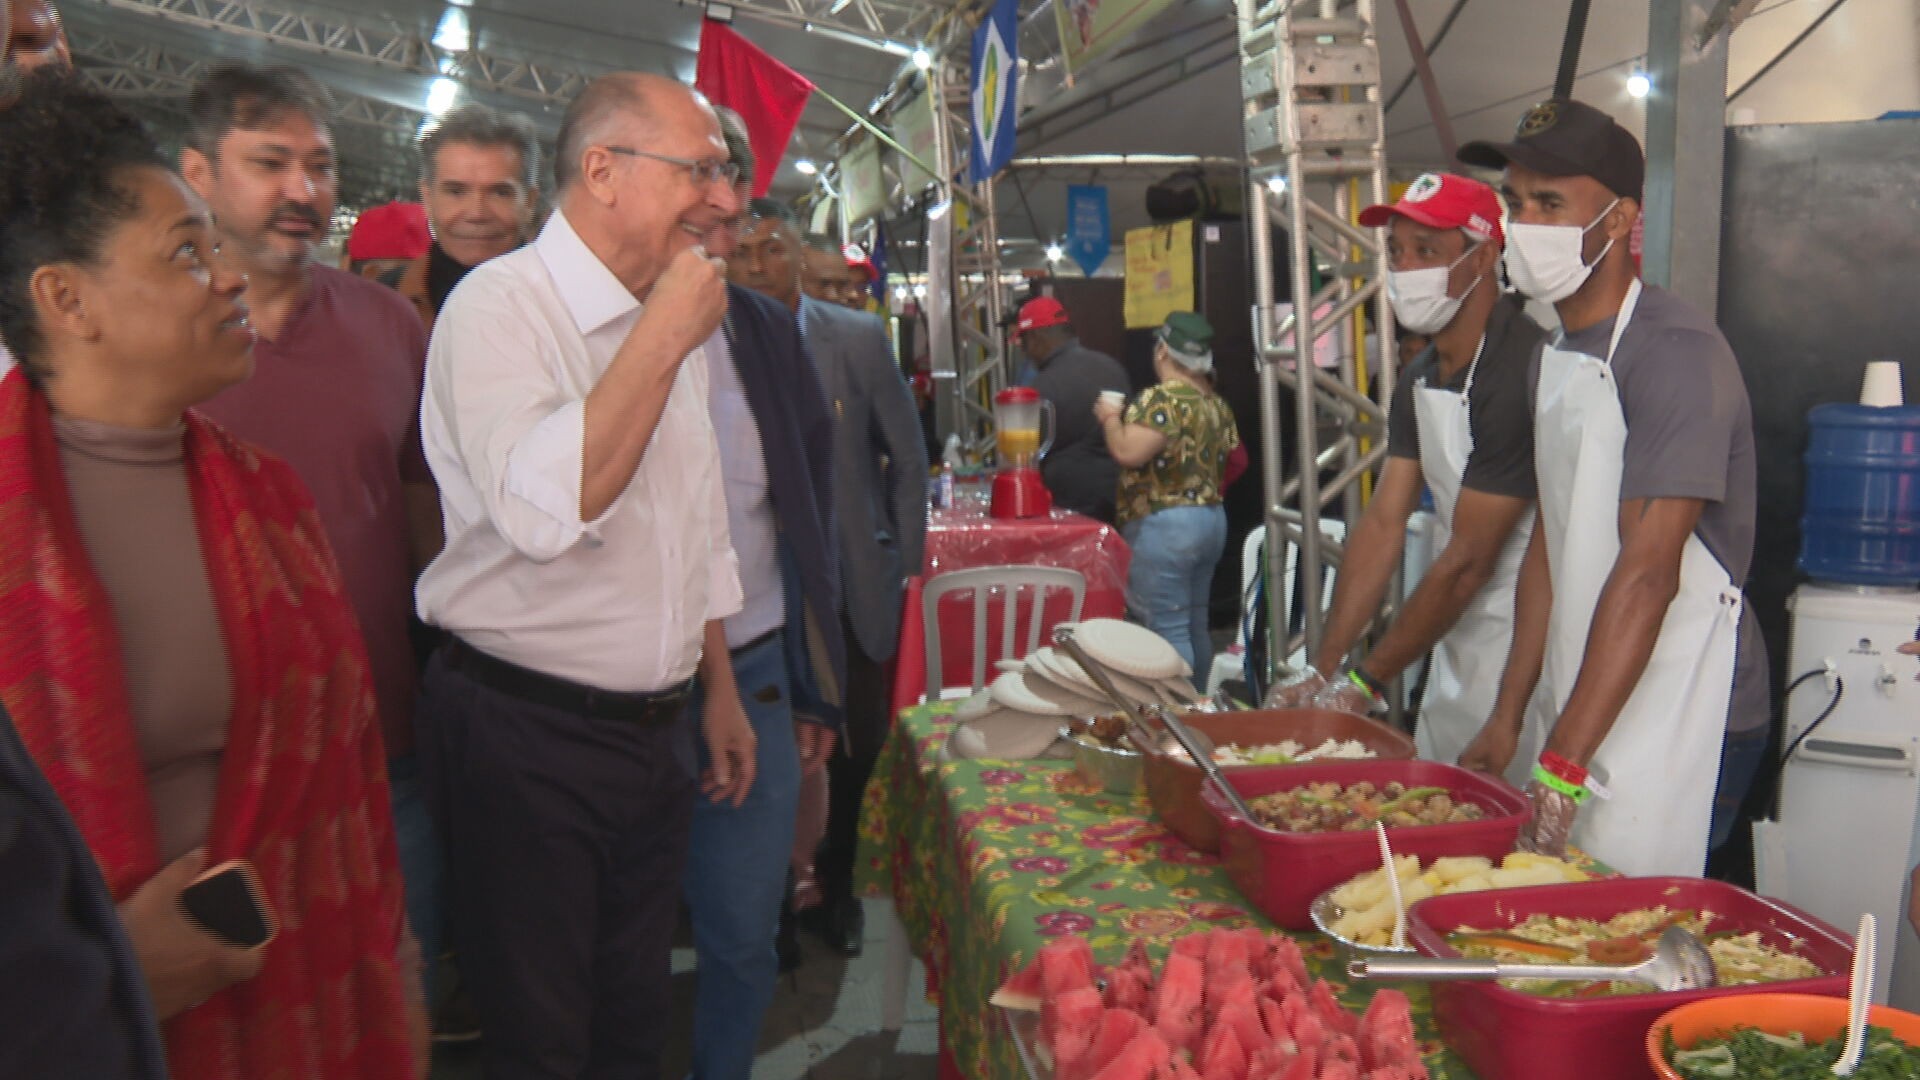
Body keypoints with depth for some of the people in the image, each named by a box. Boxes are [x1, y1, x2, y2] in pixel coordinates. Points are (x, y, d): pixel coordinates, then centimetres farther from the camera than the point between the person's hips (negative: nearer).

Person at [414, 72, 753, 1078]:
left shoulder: (670, 318, 10)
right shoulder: (502, 305, -14)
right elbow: (544, 511, -30)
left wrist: (719, 690, 20)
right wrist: (665, 337, -23)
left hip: (654, 728, 7)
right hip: (526, 738, -7)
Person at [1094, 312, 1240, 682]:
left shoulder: (1162, 399, -16)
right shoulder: (1217, 404, 12)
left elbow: (1127, 452, -25)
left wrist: (1110, 418, -8)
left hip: (1164, 525, -9)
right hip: (1213, 521, 9)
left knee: (1168, 628, -6)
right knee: (1196, 625, 16)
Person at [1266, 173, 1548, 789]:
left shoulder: (1521, 371, -22)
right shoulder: (1419, 380, 7)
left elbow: (1467, 560, -22)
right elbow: (1383, 523, 3)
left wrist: (1365, 682, -15)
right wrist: (1323, 670, -3)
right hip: (1458, 636, 9)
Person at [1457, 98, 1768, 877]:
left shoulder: (1674, 352, -16)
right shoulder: (1554, 354, 11)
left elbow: (1649, 572, -22)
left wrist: (1562, 768, -24)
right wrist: (1508, 718, 12)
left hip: (1678, 719, -8)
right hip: (1583, 716, 8)